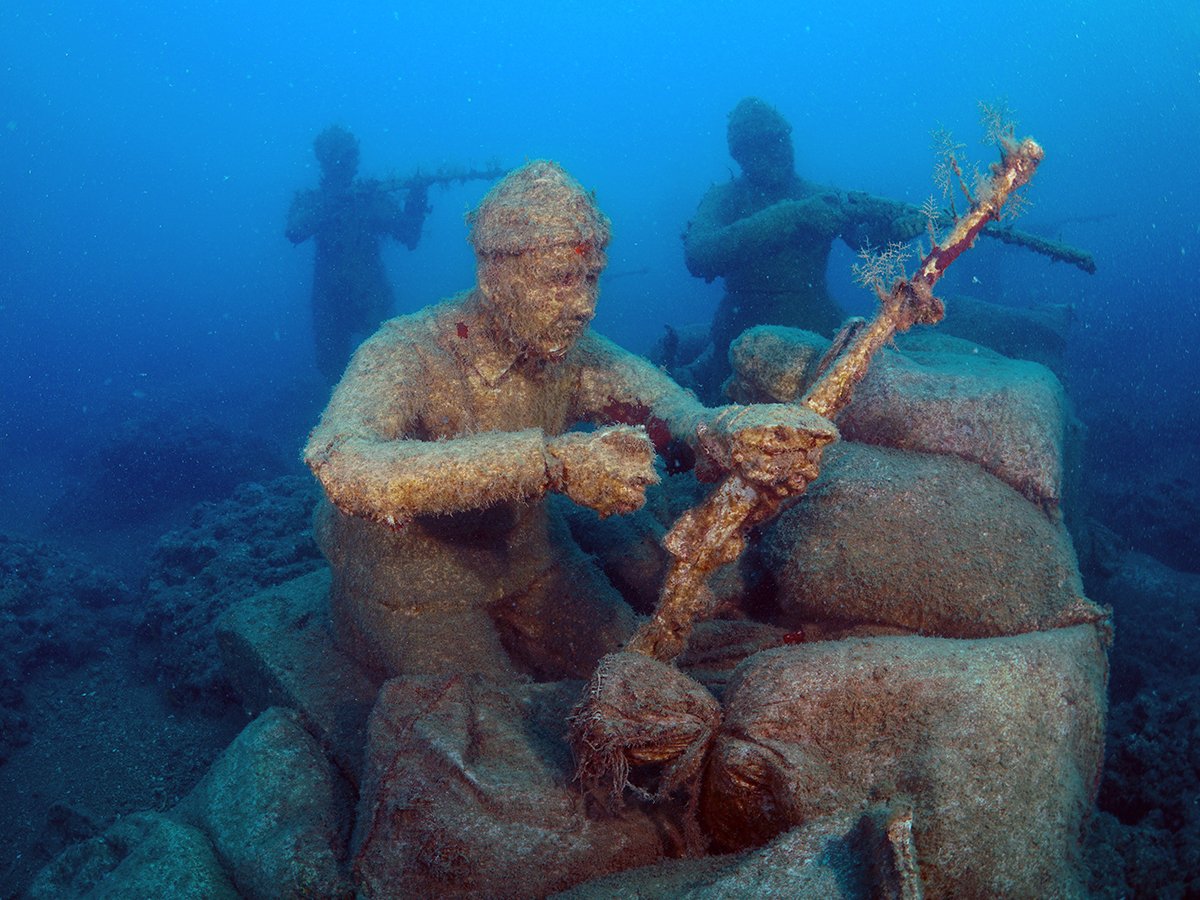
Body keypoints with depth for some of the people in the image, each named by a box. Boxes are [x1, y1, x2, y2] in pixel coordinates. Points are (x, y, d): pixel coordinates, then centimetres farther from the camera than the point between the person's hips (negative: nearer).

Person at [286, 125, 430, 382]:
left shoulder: (373, 195, 3)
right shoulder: (311, 200, 4)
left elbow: (409, 237, -3)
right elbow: (294, 233, -16)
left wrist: (417, 202, -17)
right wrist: (326, 206, -25)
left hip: (370, 294, -1)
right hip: (329, 298, 1)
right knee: (331, 366, 6)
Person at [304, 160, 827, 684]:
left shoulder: (572, 354, -12)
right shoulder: (406, 355, -29)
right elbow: (344, 472, -48)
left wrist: (719, 431, -50)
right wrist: (552, 463, -56)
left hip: (527, 563, 5)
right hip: (416, 590, -5)